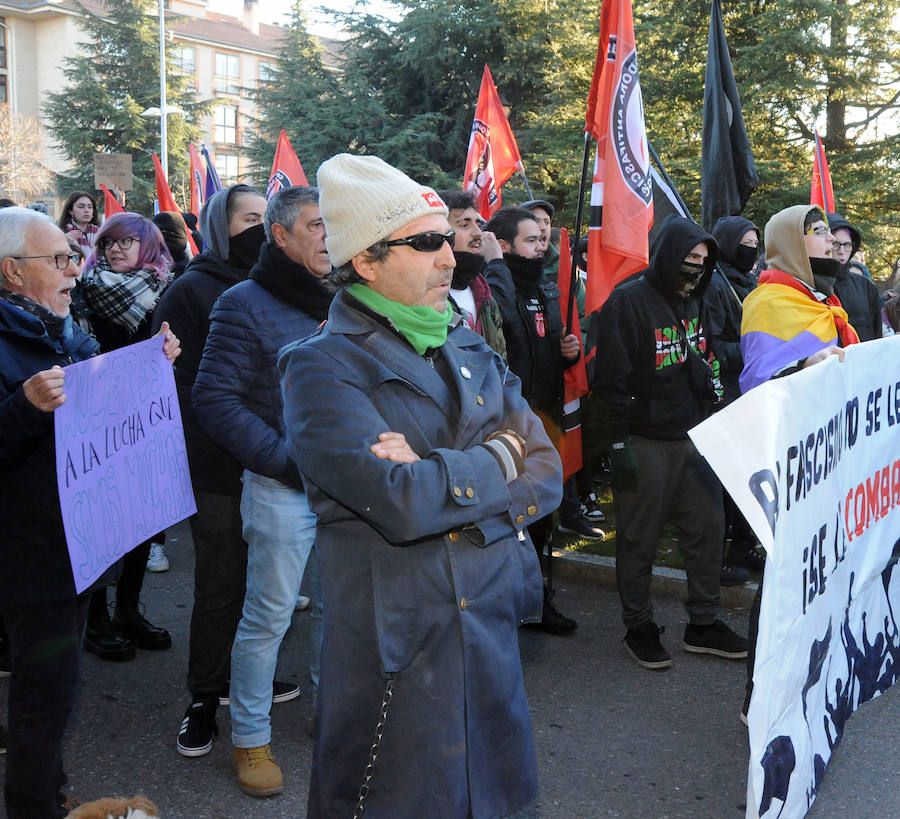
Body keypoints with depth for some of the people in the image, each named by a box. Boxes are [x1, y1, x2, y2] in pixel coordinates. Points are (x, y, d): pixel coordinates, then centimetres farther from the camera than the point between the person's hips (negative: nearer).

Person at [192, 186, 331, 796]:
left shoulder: (338, 303, 10)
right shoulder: (246, 304, -8)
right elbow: (216, 399, -13)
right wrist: (287, 460, -18)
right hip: (281, 488, -6)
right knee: (268, 617, 3)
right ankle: (250, 738, 20)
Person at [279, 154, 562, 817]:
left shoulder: (470, 349, 8)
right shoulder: (323, 366, -12)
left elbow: (545, 476, -1)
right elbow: (402, 505, -26)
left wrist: (440, 480, -17)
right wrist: (499, 455, -10)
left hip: (493, 633, 6)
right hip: (396, 654, -6)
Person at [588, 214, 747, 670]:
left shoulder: (692, 302, 13)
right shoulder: (628, 302, -12)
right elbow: (610, 380, -15)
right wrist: (619, 444, -16)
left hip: (694, 439, 7)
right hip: (644, 443, -7)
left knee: (708, 527, 10)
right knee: (639, 540, 4)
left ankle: (704, 624, 23)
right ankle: (639, 628, 19)